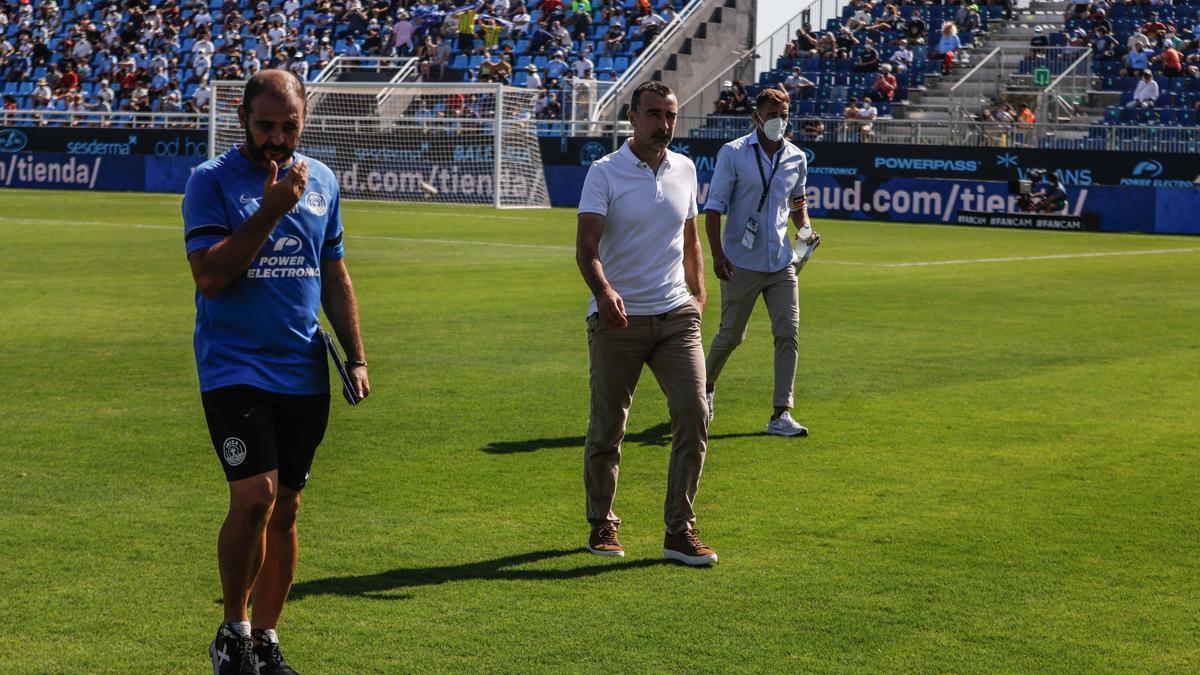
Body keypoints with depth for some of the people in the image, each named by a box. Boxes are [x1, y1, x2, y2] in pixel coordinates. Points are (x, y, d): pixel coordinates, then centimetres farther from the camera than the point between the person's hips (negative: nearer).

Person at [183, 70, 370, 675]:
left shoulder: (321, 181, 11)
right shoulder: (212, 181, -4)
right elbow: (210, 276, -14)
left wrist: (355, 357, 12)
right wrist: (270, 209, -19)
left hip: (304, 373, 5)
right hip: (234, 368, -5)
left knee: (285, 508, 8)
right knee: (255, 496, -17)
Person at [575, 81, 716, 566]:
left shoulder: (684, 169, 10)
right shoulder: (604, 172, -6)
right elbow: (586, 246, -17)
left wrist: (697, 291, 15)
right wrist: (603, 291, -34)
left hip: (676, 316, 4)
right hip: (618, 318, -4)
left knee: (693, 416, -9)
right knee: (607, 430, 3)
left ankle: (680, 531, -2)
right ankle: (602, 524, 23)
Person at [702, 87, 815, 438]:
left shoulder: (796, 158, 8)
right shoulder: (733, 153, -6)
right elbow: (714, 206, -6)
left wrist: (805, 229, 2)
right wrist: (717, 254, -15)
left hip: (781, 264, 4)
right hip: (741, 264, -4)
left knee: (788, 333, -7)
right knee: (731, 336, 5)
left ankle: (780, 415, -6)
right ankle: (707, 387, 34)